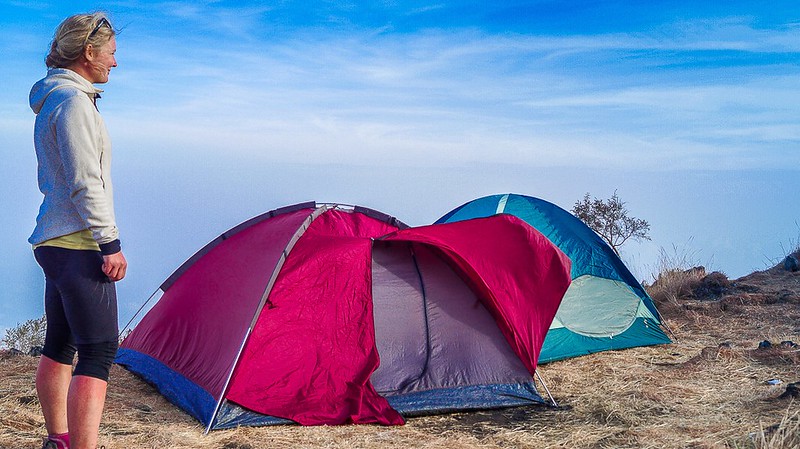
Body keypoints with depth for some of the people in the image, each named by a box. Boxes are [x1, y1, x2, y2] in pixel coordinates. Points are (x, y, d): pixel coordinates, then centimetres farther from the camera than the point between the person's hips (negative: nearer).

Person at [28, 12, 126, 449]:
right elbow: (86, 184, -20)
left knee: (59, 345, 17)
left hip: (53, 241, 11)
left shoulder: (50, 101, 19)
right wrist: (110, 243, -19)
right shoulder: (74, 102, -13)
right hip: (79, 245, -11)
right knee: (98, 352, -13)